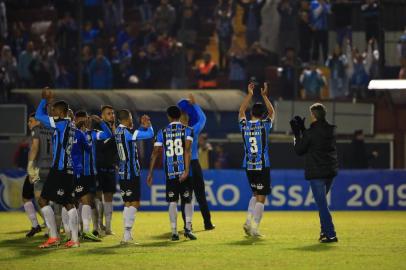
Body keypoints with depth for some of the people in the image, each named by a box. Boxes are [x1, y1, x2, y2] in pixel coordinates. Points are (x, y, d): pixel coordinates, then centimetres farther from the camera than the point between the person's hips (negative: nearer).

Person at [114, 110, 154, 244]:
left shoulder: (118, 131, 10)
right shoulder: (127, 132, -16)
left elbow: (135, 134, 27)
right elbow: (150, 134, -14)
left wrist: (143, 126, 11)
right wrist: (148, 125, 6)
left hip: (123, 173, 9)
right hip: (131, 172, -9)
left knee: (128, 203, 14)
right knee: (134, 203, -7)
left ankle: (127, 235, 13)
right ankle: (127, 235, -14)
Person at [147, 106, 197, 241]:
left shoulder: (162, 132, 7)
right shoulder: (187, 130, 2)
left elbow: (155, 152, 3)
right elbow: (187, 151, -12)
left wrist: (150, 173, 8)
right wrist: (187, 170, -17)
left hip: (170, 173, 1)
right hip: (184, 171, -1)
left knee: (173, 202, 5)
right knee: (188, 200, 10)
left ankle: (174, 232, -2)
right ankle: (188, 227, -5)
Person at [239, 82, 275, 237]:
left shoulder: (244, 125, 1)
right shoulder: (264, 125, -7)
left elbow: (241, 111, 21)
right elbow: (272, 112, 13)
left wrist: (250, 94, 25)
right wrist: (264, 96, 20)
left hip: (248, 166, 4)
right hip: (262, 166, -4)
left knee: (255, 194, 21)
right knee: (261, 198, -1)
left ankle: (249, 221, 7)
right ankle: (254, 228, -7)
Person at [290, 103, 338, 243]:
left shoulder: (311, 133, -14)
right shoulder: (331, 130, 7)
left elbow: (299, 150, -2)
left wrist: (297, 134, 10)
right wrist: (302, 130, 26)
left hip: (316, 172, -7)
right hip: (331, 171, 7)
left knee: (322, 204, -5)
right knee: (322, 202, 22)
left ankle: (330, 234, -11)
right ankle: (325, 231, 20)